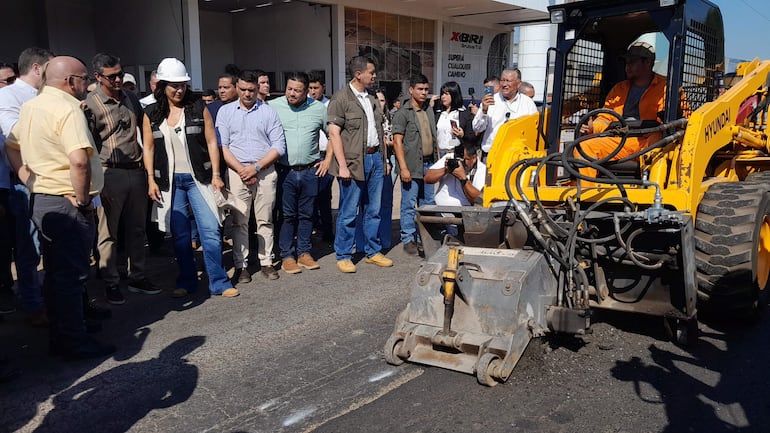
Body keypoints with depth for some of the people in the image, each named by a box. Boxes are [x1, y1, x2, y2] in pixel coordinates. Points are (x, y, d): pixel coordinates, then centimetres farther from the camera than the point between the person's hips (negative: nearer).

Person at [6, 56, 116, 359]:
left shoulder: (30, 107, 12)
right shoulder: (67, 109, -17)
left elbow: (11, 147, 20)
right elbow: (79, 161, -31)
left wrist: (32, 183, 11)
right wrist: (83, 198, -18)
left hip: (41, 201, 9)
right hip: (67, 204, -9)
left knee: (55, 273, 18)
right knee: (72, 274, 1)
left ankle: (60, 336, 29)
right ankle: (75, 343, 12)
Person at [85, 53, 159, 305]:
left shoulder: (131, 99, 11)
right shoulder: (90, 105, -7)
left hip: (136, 171, 6)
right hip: (110, 174, -6)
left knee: (137, 229, 13)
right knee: (109, 232, 2)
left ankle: (137, 277, 25)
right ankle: (111, 284, 13)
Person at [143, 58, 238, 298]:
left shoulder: (199, 109, 1)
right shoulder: (151, 114, 5)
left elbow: (211, 142, 0)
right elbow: (148, 148, 7)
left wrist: (216, 175, -5)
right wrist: (151, 180, 0)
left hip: (198, 177, -2)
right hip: (170, 181, 2)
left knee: (210, 231, -6)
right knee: (179, 235, 8)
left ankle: (218, 283, 3)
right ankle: (187, 282, 21)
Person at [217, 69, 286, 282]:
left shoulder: (269, 112, 7)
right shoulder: (225, 111, 9)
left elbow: (279, 146, 0)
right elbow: (222, 146, 2)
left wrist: (256, 167, -9)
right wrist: (241, 170, -9)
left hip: (265, 172, 0)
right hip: (237, 172, 0)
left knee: (265, 220, 5)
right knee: (239, 222, 1)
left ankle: (267, 262, 14)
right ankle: (241, 266, 9)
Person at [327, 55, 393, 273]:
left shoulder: (372, 99, 16)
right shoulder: (341, 98, -7)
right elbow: (334, 133, -12)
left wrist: (384, 158, 14)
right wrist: (342, 166, -17)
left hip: (375, 158, 7)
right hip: (354, 161, -7)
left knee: (373, 210, 12)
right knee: (349, 212, 0)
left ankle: (373, 252, 24)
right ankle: (343, 256, 12)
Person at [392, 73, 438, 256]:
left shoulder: (429, 112, 16)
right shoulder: (402, 113, -5)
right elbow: (397, 142, -10)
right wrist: (403, 168, -16)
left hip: (429, 164, 7)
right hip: (412, 166, -7)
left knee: (428, 203, 10)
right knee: (409, 205, -1)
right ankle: (408, 240, 8)